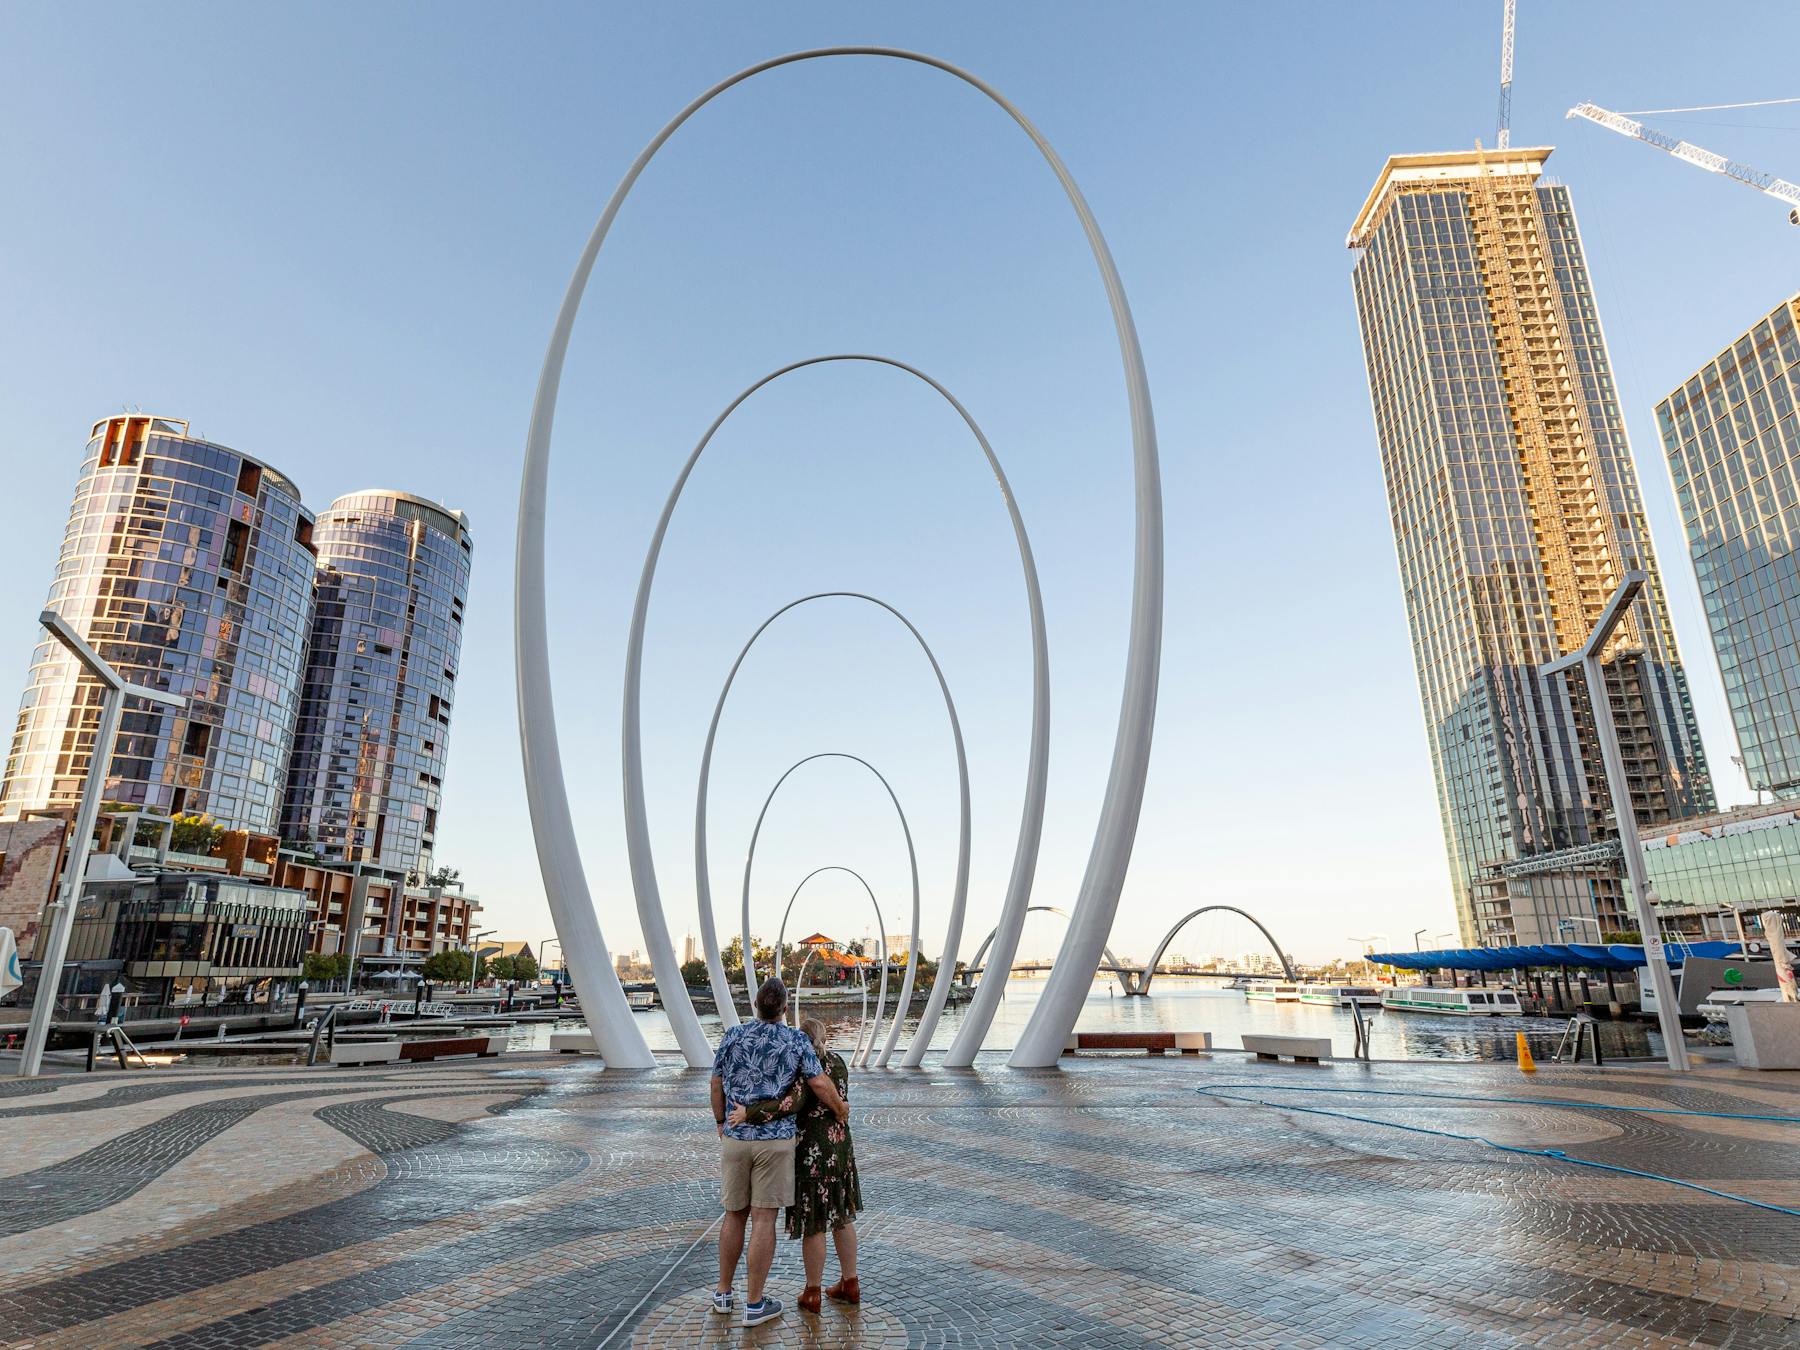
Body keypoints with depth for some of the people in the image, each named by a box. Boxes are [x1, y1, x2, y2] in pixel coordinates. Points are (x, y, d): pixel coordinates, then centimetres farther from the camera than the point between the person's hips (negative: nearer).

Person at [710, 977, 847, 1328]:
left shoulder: (733, 1035, -2)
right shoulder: (796, 1039, -8)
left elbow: (717, 1085, 6)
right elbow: (820, 1084, -11)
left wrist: (720, 1122, 23)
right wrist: (841, 1108, 9)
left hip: (736, 1138, 3)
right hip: (776, 1140, -3)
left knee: (735, 1215, 18)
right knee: (763, 1220, 4)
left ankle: (723, 1293, 27)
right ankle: (754, 1304, 10)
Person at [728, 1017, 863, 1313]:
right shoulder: (838, 1063, 4)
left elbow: (791, 1103, -33)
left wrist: (749, 1112, -29)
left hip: (810, 1151, -6)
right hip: (840, 1146, 7)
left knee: (813, 1223, 6)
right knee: (841, 1216, 18)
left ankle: (812, 1294, 19)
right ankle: (850, 1284, 26)